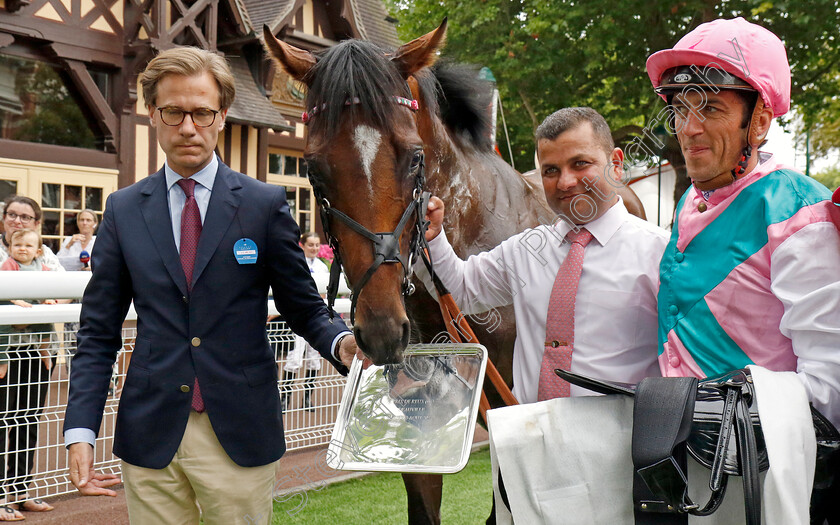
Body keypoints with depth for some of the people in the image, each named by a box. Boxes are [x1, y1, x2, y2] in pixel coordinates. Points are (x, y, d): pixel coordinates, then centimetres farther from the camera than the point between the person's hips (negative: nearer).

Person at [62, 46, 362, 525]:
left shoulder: (266, 204, -1)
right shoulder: (123, 210, 5)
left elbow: (304, 306, 3)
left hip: (240, 434, -1)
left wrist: (339, 342, -19)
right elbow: (99, 332, 5)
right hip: (149, 433, 2)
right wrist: (81, 431, -4)